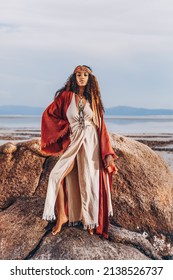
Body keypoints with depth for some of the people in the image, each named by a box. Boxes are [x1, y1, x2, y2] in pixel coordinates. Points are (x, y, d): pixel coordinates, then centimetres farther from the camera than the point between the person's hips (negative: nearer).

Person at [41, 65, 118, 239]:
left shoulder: (93, 100, 7)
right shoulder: (66, 96, 3)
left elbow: (101, 127, 5)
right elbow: (48, 115, 6)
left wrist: (107, 153, -2)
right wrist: (65, 127, -2)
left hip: (91, 144, 1)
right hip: (73, 143, 0)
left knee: (89, 183, 1)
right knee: (57, 176, -16)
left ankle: (90, 221, 16)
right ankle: (62, 216, 0)